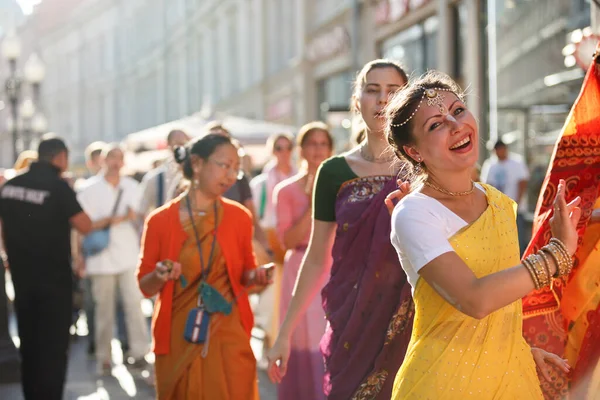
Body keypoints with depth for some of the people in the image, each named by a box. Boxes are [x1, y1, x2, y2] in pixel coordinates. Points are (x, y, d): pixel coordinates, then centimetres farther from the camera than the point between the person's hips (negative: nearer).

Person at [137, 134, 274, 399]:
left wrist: (256, 276, -8)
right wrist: (159, 277, -19)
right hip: (178, 340, -1)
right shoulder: (159, 221, -3)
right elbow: (145, 287, 3)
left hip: (228, 337, 1)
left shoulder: (239, 217, 3)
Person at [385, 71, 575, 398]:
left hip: (512, 373, 6)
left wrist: (525, 348, 7)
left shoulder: (500, 203, 5)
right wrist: (558, 252, -22)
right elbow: (475, 299, -26)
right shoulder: (413, 214, -15)